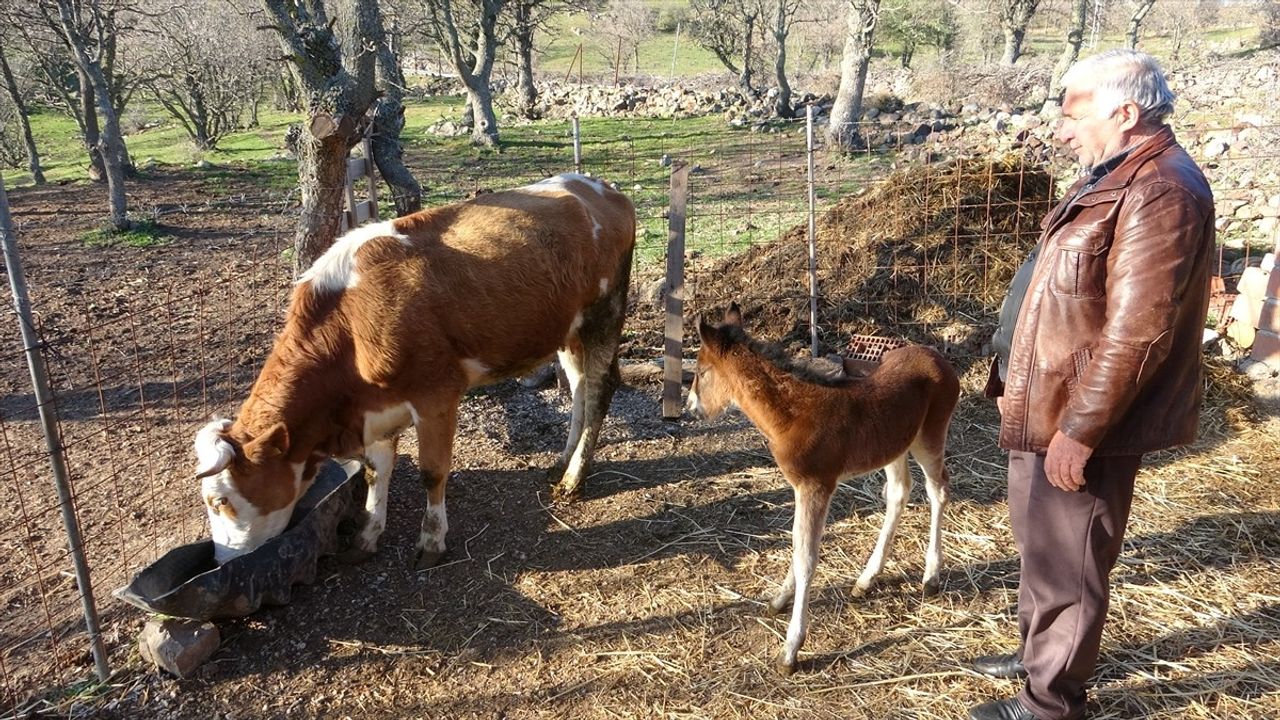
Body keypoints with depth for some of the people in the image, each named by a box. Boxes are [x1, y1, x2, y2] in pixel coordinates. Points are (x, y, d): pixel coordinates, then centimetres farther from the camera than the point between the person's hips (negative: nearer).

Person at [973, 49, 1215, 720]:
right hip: (1046, 403, 10)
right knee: (1040, 541, 23)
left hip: (1081, 418, -10)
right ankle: (1036, 650, 43)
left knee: (1067, 559, 5)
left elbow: (1135, 333, -26)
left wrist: (1079, 429, -23)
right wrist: (1022, 385, 21)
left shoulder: (1160, 193, -21)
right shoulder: (1114, 175, 13)